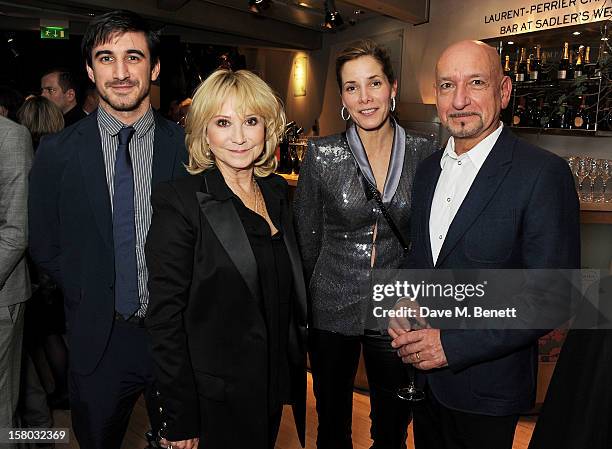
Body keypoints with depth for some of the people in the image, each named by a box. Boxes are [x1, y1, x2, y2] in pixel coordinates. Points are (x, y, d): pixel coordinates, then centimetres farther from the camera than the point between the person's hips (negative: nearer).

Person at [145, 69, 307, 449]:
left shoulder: (277, 191, 3)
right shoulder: (179, 201, -17)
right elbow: (166, 317, -17)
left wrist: (299, 360, 9)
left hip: (277, 386, 6)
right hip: (216, 399, -6)